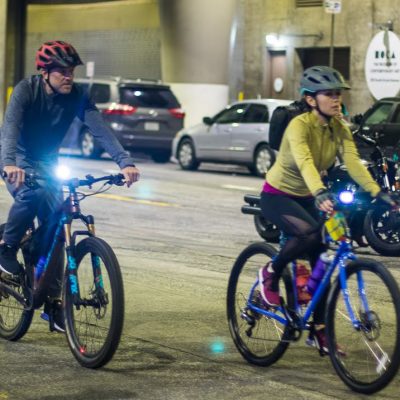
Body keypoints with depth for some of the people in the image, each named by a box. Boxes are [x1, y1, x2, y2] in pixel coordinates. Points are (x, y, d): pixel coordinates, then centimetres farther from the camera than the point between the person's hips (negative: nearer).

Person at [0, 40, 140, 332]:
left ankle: (52, 300, 5)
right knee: (31, 193, -36)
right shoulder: (26, 90, -25)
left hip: (47, 161, 4)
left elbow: (100, 129, -26)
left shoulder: (77, 96, -16)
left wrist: (125, 162, -42)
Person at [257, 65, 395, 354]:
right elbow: (305, 162, -43)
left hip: (306, 197, 7)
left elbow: (353, 162, -20)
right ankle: (271, 274, -8)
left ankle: (319, 330, 13)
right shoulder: (299, 125, -26)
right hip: (277, 196, -7)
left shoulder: (340, 129, -7)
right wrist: (320, 194, -60)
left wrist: (377, 192, -36)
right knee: (310, 233, -34)